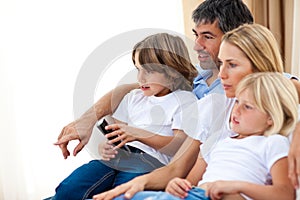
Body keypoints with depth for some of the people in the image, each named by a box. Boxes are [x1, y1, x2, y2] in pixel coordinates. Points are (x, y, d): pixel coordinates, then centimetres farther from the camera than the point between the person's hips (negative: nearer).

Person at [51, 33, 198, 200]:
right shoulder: (134, 97, 26)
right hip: (120, 155, 6)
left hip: (151, 161, -5)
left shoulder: (185, 100, 6)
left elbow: (180, 145, -7)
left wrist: (139, 134, -18)